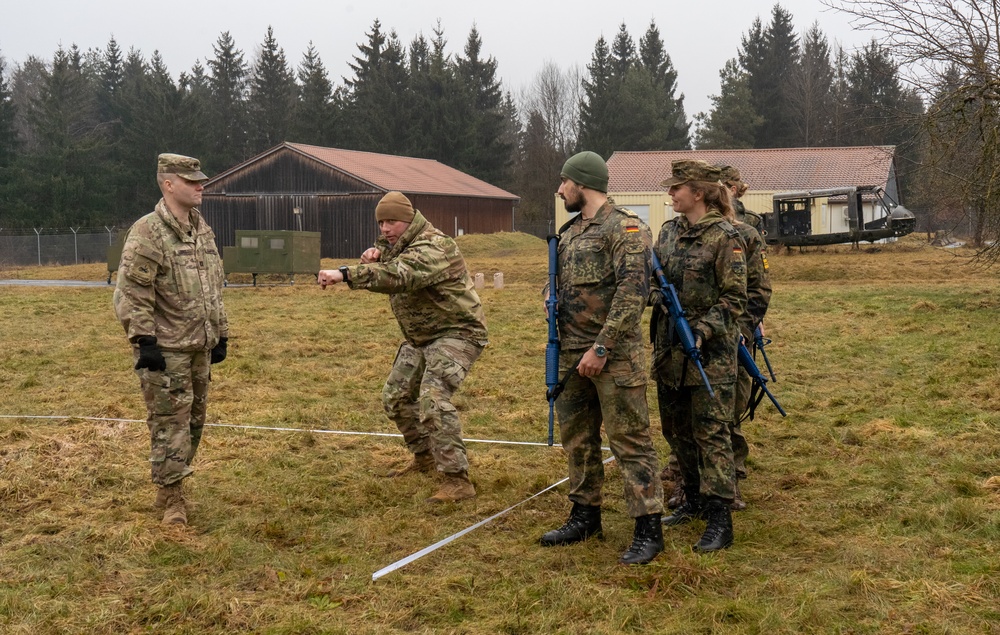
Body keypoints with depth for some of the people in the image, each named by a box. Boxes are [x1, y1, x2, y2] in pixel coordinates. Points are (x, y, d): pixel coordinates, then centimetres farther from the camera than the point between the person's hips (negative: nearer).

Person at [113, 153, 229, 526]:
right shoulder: (147, 233, -14)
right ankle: (171, 496, 7)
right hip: (166, 349, -8)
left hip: (200, 346, 8)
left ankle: (174, 483, 28)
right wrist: (143, 341, -20)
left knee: (194, 419, 14)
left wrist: (221, 334, 16)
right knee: (170, 422, -3)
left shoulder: (203, 230, 12)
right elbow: (131, 294, -17)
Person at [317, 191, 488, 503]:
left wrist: (344, 274, -50)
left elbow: (397, 275, -42)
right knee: (395, 396, 16)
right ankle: (424, 457, 37)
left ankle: (457, 480, -25)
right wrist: (371, 258, -18)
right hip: (420, 337, 10)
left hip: (456, 332, -10)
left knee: (433, 398, -27)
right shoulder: (397, 243, 7)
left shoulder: (433, 247, -26)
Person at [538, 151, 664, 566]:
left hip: (613, 356, -9)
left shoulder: (626, 228, -11)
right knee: (577, 439, 15)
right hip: (571, 354, 9)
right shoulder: (569, 232, 16)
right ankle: (585, 517, 28)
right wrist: (554, 302, 4)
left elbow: (633, 293, -19)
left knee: (630, 440, -5)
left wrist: (602, 348, -21)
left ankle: (648, 529, 0)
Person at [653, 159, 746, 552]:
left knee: (710, 432, -5)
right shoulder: (668, 231, 9)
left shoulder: (724, 237, -11)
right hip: (669, 349, 8)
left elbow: (734, 299, -12)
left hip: (710, 353, -7)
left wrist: (702, 330, -21)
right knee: (677, 428, 16)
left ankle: (719, 520, 0)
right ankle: (694, 501, 32)